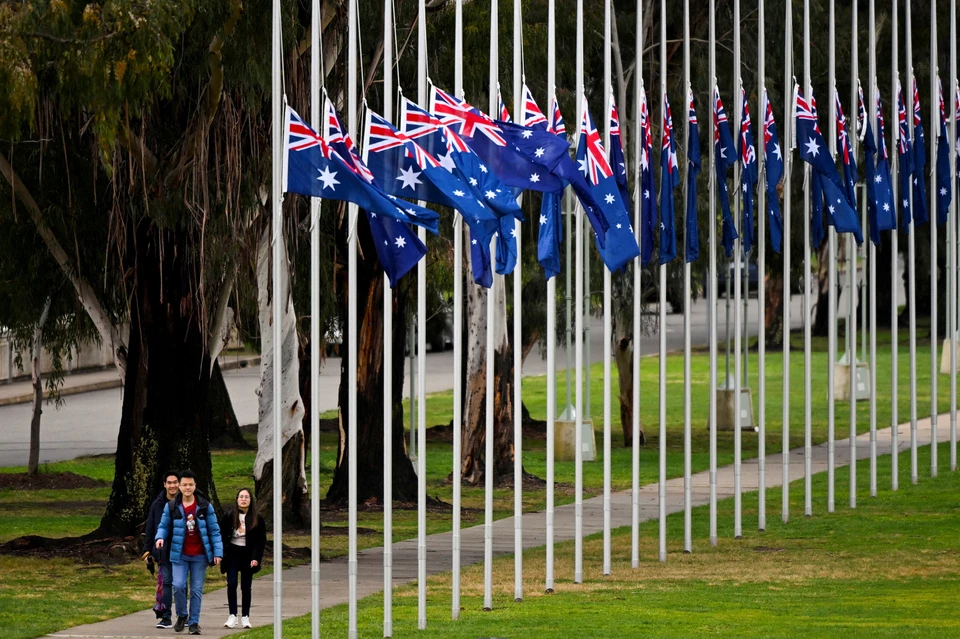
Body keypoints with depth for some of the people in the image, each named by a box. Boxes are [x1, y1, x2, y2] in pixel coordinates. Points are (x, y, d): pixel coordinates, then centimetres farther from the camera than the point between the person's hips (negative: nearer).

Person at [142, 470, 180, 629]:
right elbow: (150, 529, 7)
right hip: (164, 551, 1)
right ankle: (166, 617, -1)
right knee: (166, 582, -1)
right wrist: (147, 551, 2)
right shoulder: (158, 504, 4)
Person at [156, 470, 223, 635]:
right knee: (178, 585, -14)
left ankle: (194, 622, 13)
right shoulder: (171, 507, 0)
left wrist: (218, 553, -5)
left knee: (197, 590, 3)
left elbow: (214, 530, 2)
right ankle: (181, 615, 9)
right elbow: (164, 526, 7)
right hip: (180, 555, 0)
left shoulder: (205, 507, 0)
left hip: (199, 556, 0)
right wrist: (160, 537, -16)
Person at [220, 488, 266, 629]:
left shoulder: (257, 519, 0)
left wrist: (256, 558, -11)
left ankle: (245, 617, 9)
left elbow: (261, 541, -1)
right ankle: (232, 616, -7)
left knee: (246, 587, 3)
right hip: (232, 554, 0)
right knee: (231, 584, -10)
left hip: (248, 555, 0)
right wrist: (221, 554, -5)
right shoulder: (229, 517, 0)